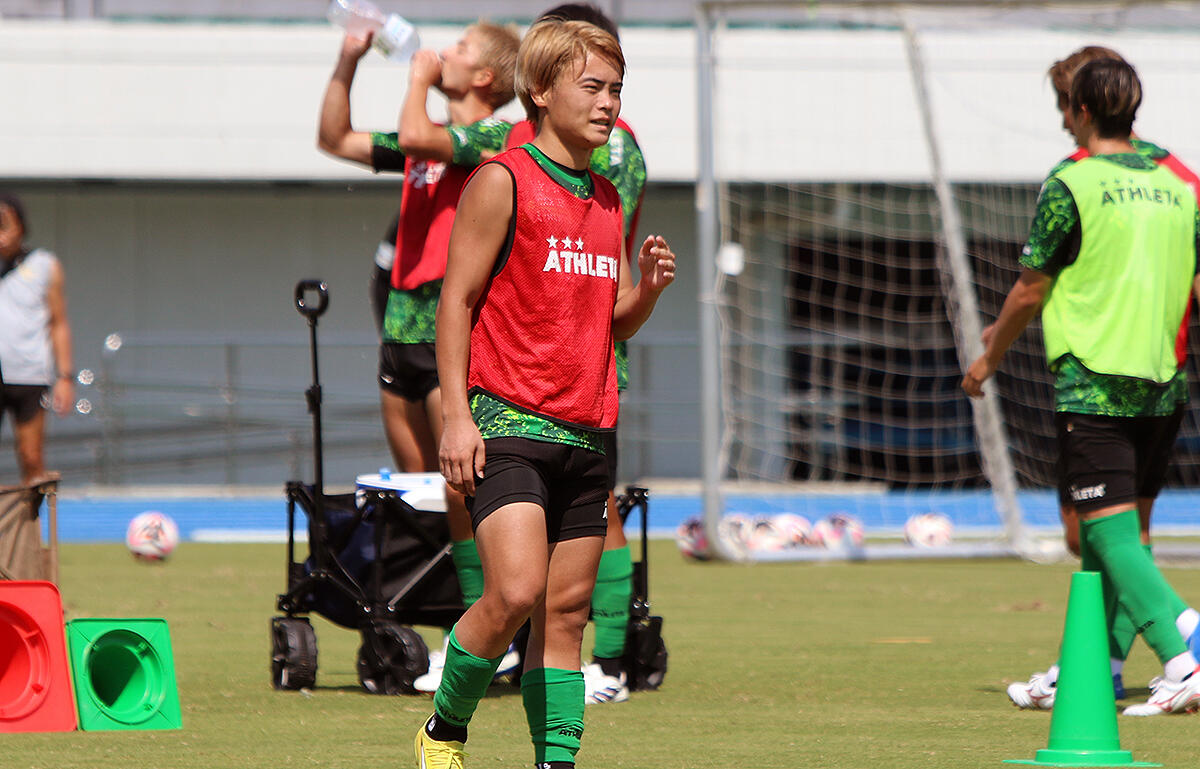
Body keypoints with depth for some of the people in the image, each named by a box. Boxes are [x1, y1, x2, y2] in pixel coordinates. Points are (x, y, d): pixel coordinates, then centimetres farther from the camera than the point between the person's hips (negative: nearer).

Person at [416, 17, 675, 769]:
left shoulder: (608, 200, 17)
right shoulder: (502, 182, -4)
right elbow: (457, 299, -5)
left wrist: (649, 288, -1)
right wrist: (457, 415, -13)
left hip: (587, 436, 7)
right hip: (507, 423, -7)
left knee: (567, 610, 4)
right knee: (516, 593, -18)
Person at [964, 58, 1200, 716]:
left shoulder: (1071, 186, -7)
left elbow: (1030, 291, -2)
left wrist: (989, 358, 12)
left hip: (1091, 386, -6)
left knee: (1113, 534, -10)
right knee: (1123, 531, 16)